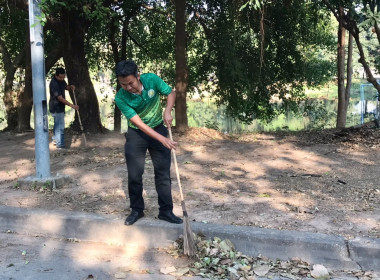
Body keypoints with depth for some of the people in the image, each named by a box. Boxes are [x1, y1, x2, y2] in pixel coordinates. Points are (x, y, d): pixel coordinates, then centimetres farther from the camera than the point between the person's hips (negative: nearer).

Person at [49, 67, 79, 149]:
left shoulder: (61, 80, 0)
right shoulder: (54, 84, -27)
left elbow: (65, 87, 19)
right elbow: (60, 98, -28)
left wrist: (70, 87, -6)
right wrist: (72, 106, -29)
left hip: (59, 107, 10)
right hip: (56, 108, -10)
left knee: (57, 124, 23)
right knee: (60, 126, -4)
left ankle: (56, 139, 38)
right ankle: (60, 144, 5)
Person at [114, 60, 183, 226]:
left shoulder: (152, 79, -19)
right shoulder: (121, 98, -23)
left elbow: (171, 93, -2)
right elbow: (138, 123, -26)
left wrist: (167, 111, -20)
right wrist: (162, 139, -33)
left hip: (159, 128, 1)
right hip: (136, 134, -1)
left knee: (163, 173, 2)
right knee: (134, 175, 1)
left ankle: (166, 211, 11)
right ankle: (136, 210, 19)